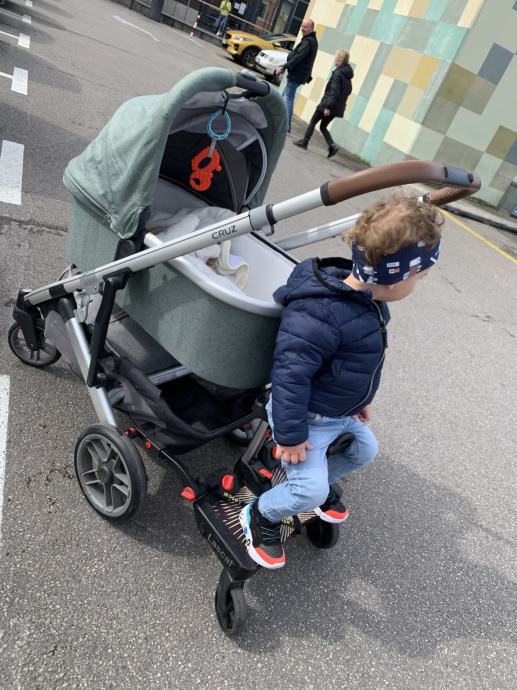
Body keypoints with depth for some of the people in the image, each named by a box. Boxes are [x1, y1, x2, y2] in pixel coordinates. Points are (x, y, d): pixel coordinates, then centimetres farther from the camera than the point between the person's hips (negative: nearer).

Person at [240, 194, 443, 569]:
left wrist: (361, 399, 21)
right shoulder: (320, 313, -36)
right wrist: (290, 434, -24)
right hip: (308, 417, -9)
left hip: (342, 412, 9)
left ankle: (324, 484, 51)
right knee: (309, 491, -10)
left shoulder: (370, 299, -4)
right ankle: (261, 515, 20)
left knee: (365, 451, 25)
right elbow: (290, 374, -32)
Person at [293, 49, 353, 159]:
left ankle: (304, 142, 13)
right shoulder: (347, 75, 12)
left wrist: (328, 106, -22)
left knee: (313, 122, 7)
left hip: (328, 105, -8)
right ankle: (332, 146, -1)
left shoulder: (338, 73, -15)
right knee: (323, 127, 15)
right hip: (337, 107, 8)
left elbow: (334, 91, -21)